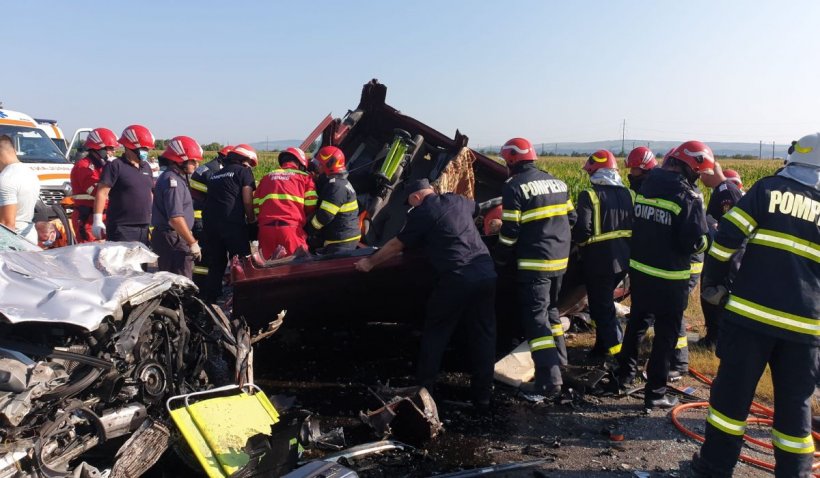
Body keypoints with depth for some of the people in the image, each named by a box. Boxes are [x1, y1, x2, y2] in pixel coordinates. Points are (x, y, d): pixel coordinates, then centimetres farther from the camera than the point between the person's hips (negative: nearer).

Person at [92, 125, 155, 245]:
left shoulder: (146, 167, 16)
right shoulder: (116, 166, -8)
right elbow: (102, 192, -12)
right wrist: (98, 220, -18)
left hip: (144, 228, 8)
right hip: (122, 229, -7)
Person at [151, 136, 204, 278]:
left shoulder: (177, 177, 16)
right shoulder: (173, 181, -16)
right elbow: (176, 218, -24)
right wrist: (192, 243, -20)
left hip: (170, 238, 11)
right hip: (173, 240, -11)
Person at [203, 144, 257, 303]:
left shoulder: (215, 175, 24)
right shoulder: (244, 172, 3)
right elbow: (247, 200, -5)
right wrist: (251, 219, 9)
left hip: (210, 222, 7)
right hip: (232, 223, -7)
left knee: (216, 263, 15)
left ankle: (209, 298, 18)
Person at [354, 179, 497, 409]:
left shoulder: (422, 213, 1)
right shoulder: (458, 200, 18)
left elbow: (397, 245, 7)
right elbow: (474, 207, 43)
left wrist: (370, 262, 18)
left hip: (457, 277, -6)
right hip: (486, 271, 6)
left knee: (435, 333, 11)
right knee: (483, 334, 12)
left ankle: (423, 389, 17)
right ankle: (482, 395, 17)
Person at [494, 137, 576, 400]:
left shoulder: (514, 186, -11)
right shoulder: (557, 183, 11)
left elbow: (510, 231, -13)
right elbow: (571, 218, 16)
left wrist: (500, 259, 0)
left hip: (534, 262, -7)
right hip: (560, 259, 8)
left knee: (535, 317, -5)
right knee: (550, 309, 23)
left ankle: (549, 381, -7)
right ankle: (558, 360, 34)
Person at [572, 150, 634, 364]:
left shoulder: (589, 195, -13)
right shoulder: (628, 194, 8)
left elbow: (582, 231, -18)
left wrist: (578, 240, 3)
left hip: (599, 260, -7)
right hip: (624, 258, 7)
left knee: (601, 306, 5)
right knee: (604, 300, 22)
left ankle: (616, 352, 1)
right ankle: (603, 345, 31)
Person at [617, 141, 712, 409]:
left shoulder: (645, 187, 3)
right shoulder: (688, 197, -19)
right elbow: (695, 243, -19)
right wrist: (710, 234, 0)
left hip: (638, 269, 7)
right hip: (669, 278, -7)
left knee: (636, 321, 24)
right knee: (666, 334, 5)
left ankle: (625, 372, 37)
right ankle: (655, 393, 11)